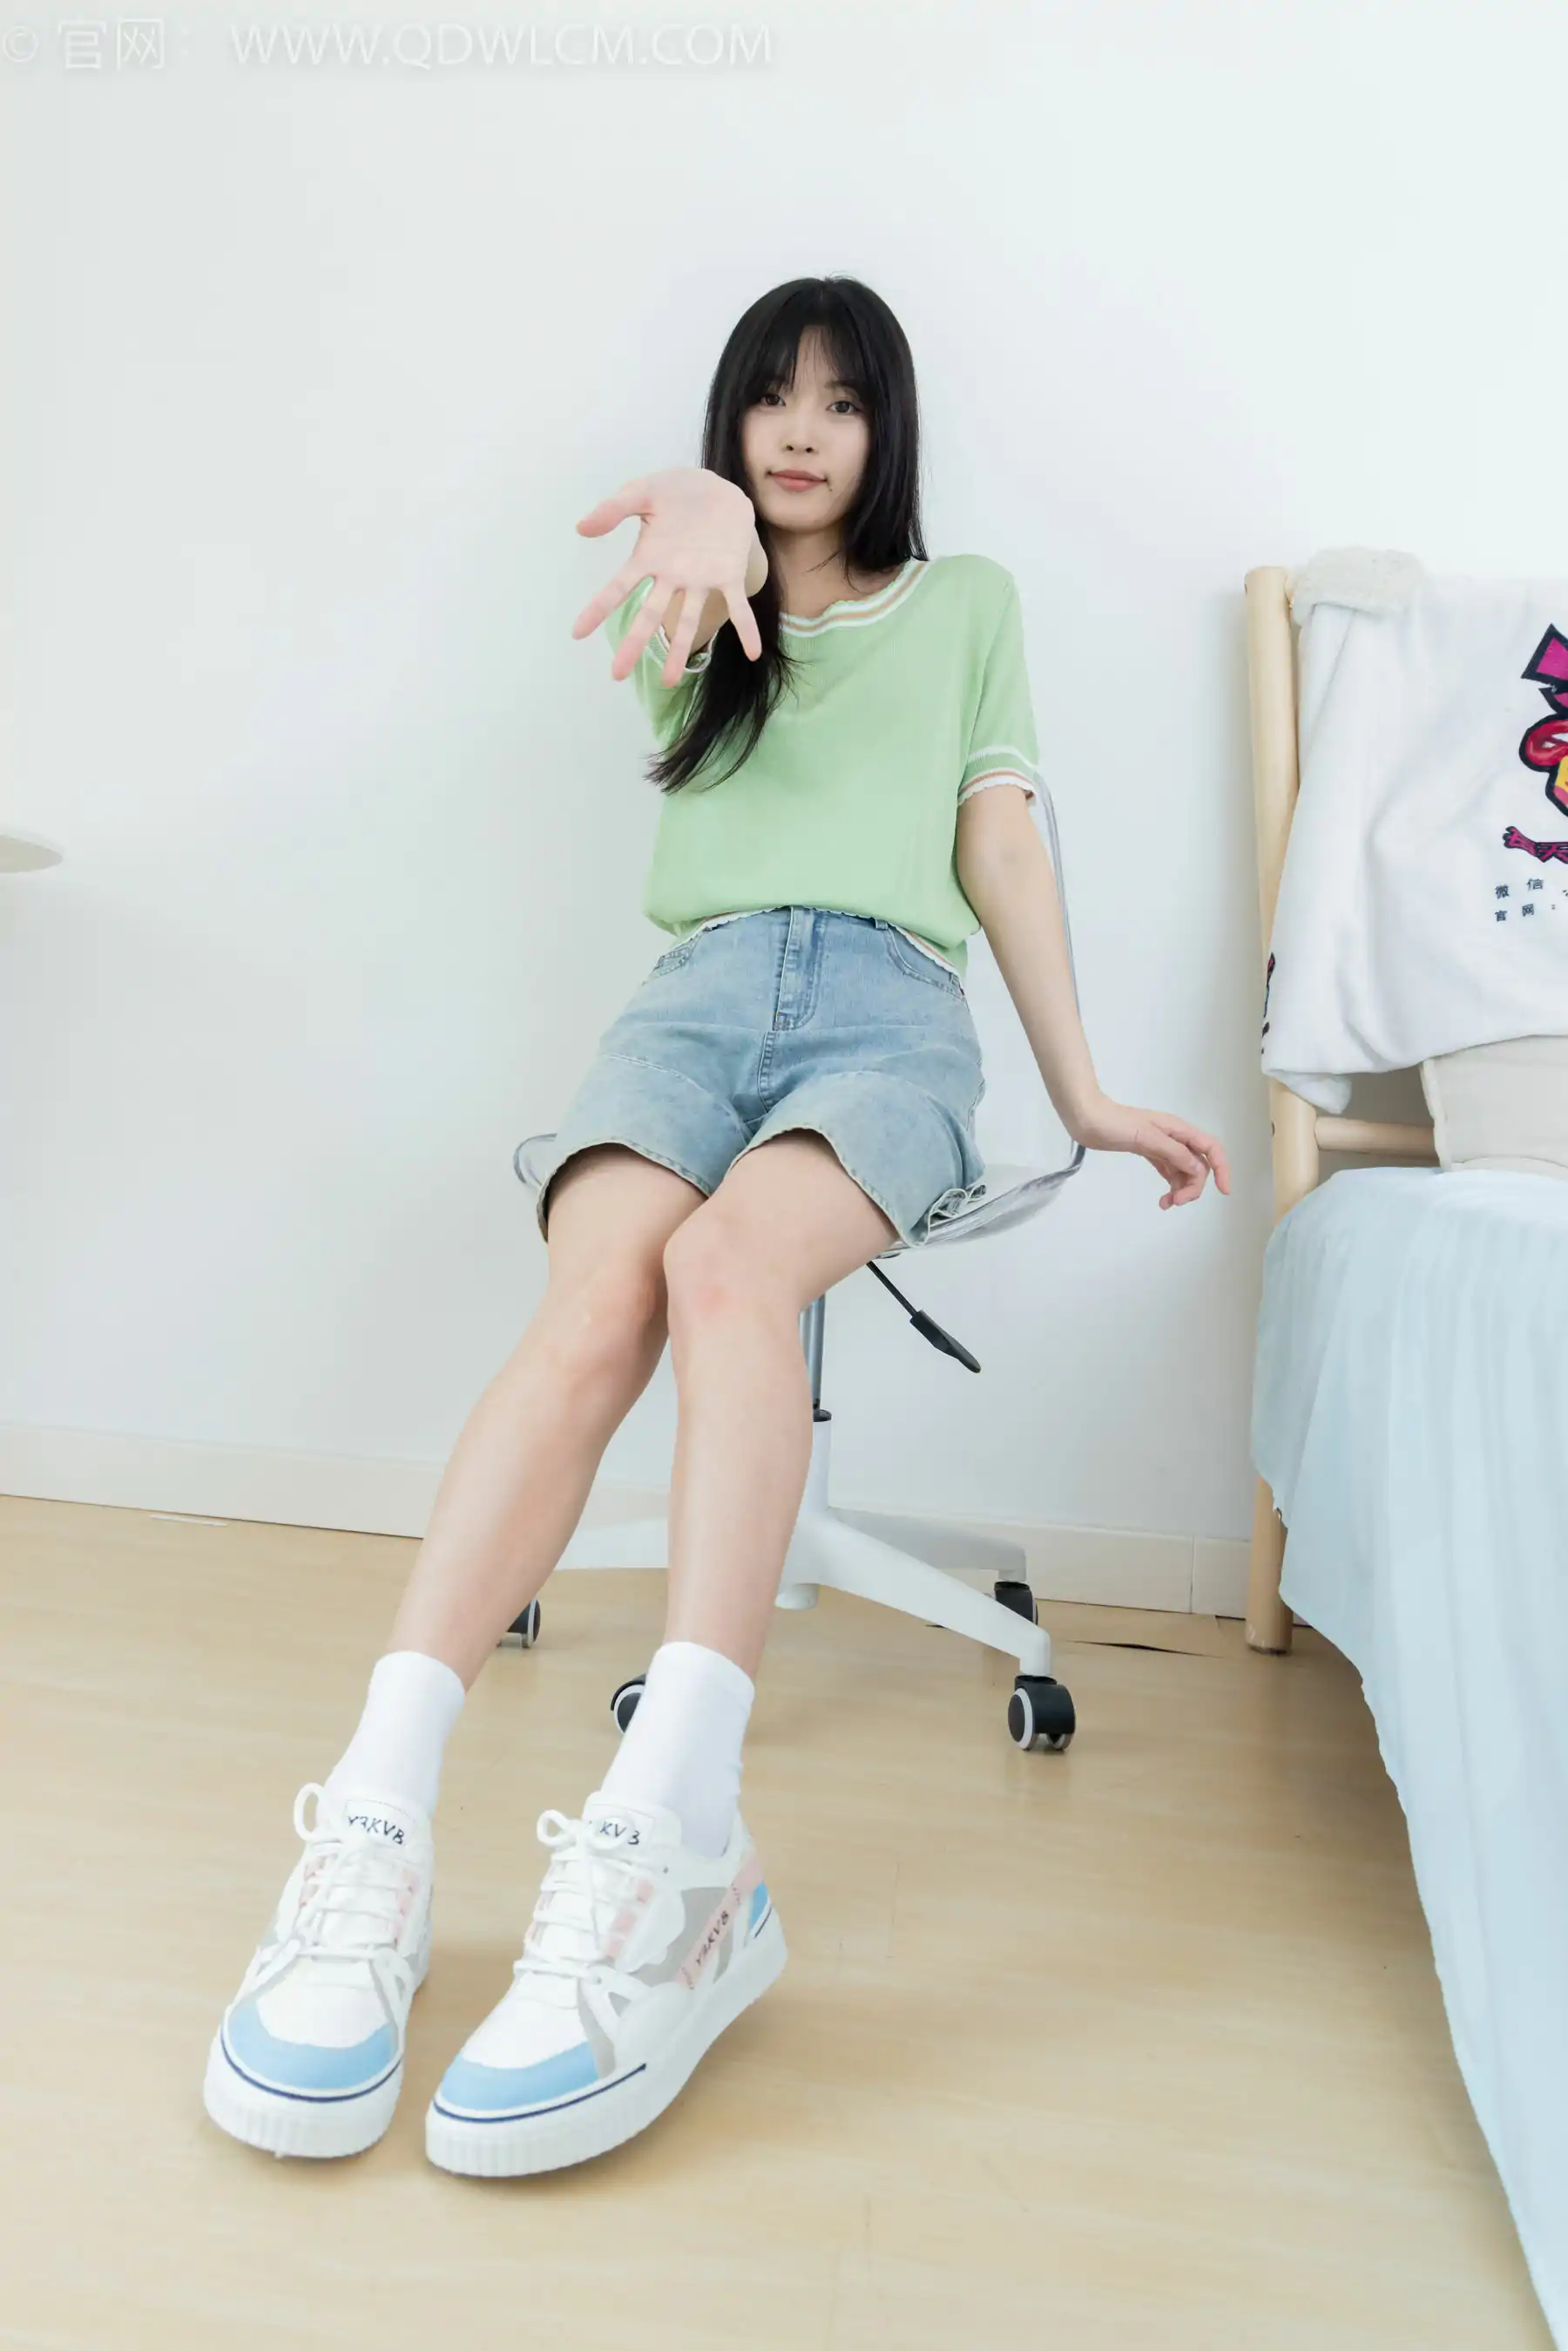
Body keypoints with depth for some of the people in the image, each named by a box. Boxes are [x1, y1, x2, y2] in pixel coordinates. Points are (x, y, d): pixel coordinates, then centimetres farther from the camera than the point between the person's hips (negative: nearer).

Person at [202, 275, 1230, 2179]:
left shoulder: (965, 602, 27)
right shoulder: (716, 606, 28)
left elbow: (1002, 842, 18)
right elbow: (694, 557, 1)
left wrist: (1086, 1098, 10)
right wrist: (699, 514, -25)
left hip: (889, 1006, -1)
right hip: (702, 990, 1)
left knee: (729, 1263, -35)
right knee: (596, 1303, -31)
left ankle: (670, 1846, -44)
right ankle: (375, 1832, -37)